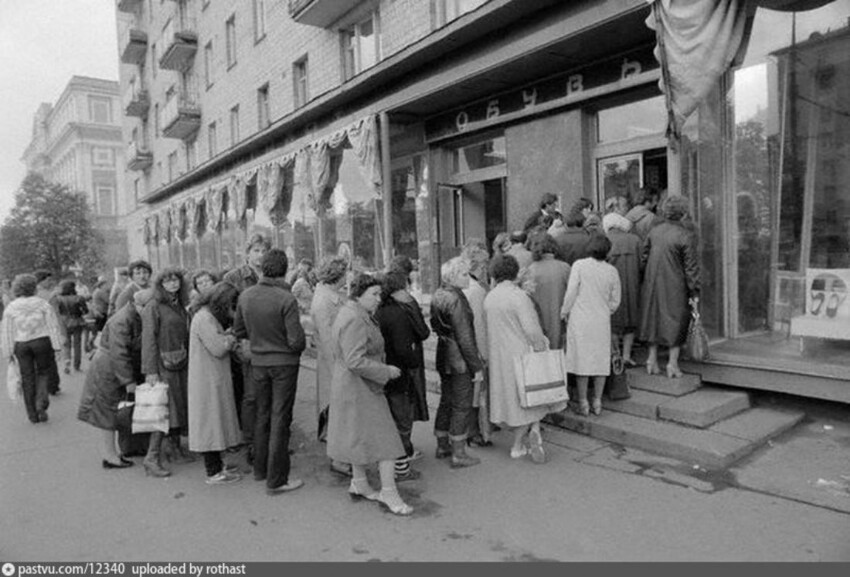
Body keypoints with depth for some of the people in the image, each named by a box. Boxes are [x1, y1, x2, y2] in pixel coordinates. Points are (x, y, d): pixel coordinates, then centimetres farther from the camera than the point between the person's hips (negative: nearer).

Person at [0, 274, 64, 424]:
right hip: (42, 342, -1)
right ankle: (41, 402, -9)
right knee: (43, 373, 15)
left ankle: (33, 415, 16)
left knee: (27, 378, 10)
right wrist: (57, 346, -4)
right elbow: (53, 326, -6)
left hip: (21, 345, 1)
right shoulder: (42, 303, -4)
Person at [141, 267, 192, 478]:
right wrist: (151, 371, -17)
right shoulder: (153, 307, -7)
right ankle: (152, 458, -1)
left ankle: (175, 446, 27)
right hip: (163, 364, -7)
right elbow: (148, 339, -12)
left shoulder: (180, 306, 13)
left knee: (180, 404, 12)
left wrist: (189, 361, 7)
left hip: (181, 364, 7)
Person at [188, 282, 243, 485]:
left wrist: (228, 335, 0)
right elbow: (218, 349, -22)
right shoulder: (204, 319, -19)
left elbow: (222, 345, 16)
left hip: (214, 379, 10)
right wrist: (232, 336, -6)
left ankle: (217, 465, 27)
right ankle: (213, 473, 6)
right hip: (208, 381, -10)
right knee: (210, 421, -3)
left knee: (216, 421, 16)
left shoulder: (211, 317, 14)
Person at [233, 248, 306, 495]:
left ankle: (260, 469, 34)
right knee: (280, 419, 3)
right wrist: (298, 347, 1)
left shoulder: (245, 296, -4)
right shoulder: (286, 299, -21)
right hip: (284, 363, -5)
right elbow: (296, 341, -21)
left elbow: (238, 331, 7)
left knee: (262, 415, 20)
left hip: (258, 362, 5)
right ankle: (276, 479, 11)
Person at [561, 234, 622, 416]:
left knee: (581, 359, 5)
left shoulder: (579, 265, -8)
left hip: (580, 320, -2)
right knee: (601, 360, 11)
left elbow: (571, 293, -9)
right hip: (602, 321, 3)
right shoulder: (612, 271, 1)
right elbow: (615, 302, 7)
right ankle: (597, 402, 17)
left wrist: (564, 312, 5)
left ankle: (583, 403, 11)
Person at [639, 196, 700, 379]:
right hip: (675, 286, -4)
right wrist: (694, 293, -5)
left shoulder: (655, 230, 0)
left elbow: (643, 256, 7)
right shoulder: (686, 236, -14)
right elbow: (691, 267, -11)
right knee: (676, 322, 9)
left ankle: (652, 361, 20)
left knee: (654, 318, 15)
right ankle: (672, 364, 12)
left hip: (652, 284, 5)